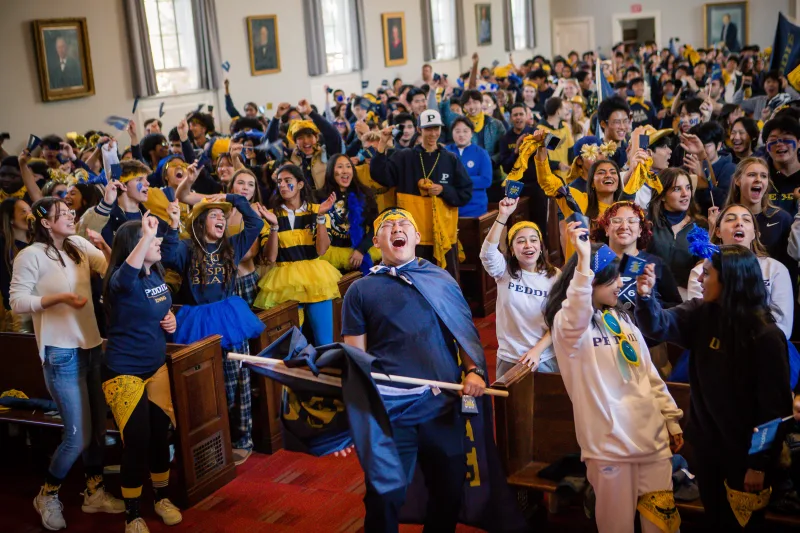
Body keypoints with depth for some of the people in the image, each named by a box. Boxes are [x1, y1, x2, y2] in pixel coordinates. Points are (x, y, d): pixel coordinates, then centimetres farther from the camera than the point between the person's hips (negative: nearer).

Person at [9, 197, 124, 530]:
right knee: (79, 435, -3)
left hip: (92, 346, 7)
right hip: (61, 353, -6)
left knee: (99, 427, 14)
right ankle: (47, 495, 20)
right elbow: (17, 302, -13)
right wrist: (59, 297, -22)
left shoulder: (80, 246, 8)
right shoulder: (30, 256, -9)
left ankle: (94, 493, 29)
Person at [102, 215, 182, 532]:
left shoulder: (156, 275, 1)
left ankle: (162, 499, 35)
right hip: (124, 373, -7)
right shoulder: (122, 281, -22)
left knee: (160, 434, 15)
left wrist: (171, 319, 1)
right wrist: (148, 233, -46)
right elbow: (129, 269, -49)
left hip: (156, 366, 7)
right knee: (136, 442, -1)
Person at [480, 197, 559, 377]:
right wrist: (503, 216, -33)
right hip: (509, 359, 0)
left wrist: (537, 350, -15)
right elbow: (487, 252, -25)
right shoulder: (504, 271, -4)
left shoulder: (554, 276, -2)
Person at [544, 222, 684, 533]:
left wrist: (672, 418, 16)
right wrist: (584, 259, -44)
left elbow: (649, 372, 17)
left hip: (652, 434, 6)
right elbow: (577, 318, -37)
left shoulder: (623, 318, 12)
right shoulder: (567, 321, -10)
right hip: (609, 440, -6)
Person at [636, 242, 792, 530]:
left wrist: (760, 463, -16)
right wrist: (645, 296, -28)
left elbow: (775, 406, -18)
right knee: (713, 520, 22)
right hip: (705, 444, 5)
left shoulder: (765, 336, -21)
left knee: (740, 524, 13)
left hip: (744, 453, -5)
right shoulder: (701, 314, -3)